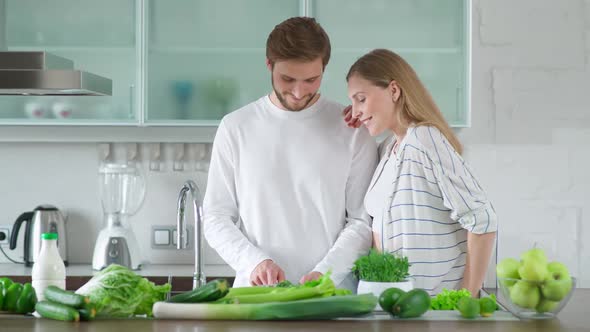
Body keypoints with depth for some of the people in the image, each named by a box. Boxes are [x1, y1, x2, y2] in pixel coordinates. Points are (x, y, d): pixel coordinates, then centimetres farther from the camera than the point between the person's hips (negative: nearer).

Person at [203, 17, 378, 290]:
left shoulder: (351, 130, 3)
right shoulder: (235, 127, 6)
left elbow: (363, 221, 2)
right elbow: (216, 218, 6)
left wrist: (324, 274, -13)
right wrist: (254, 261, -10)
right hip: (255, 290, 1)